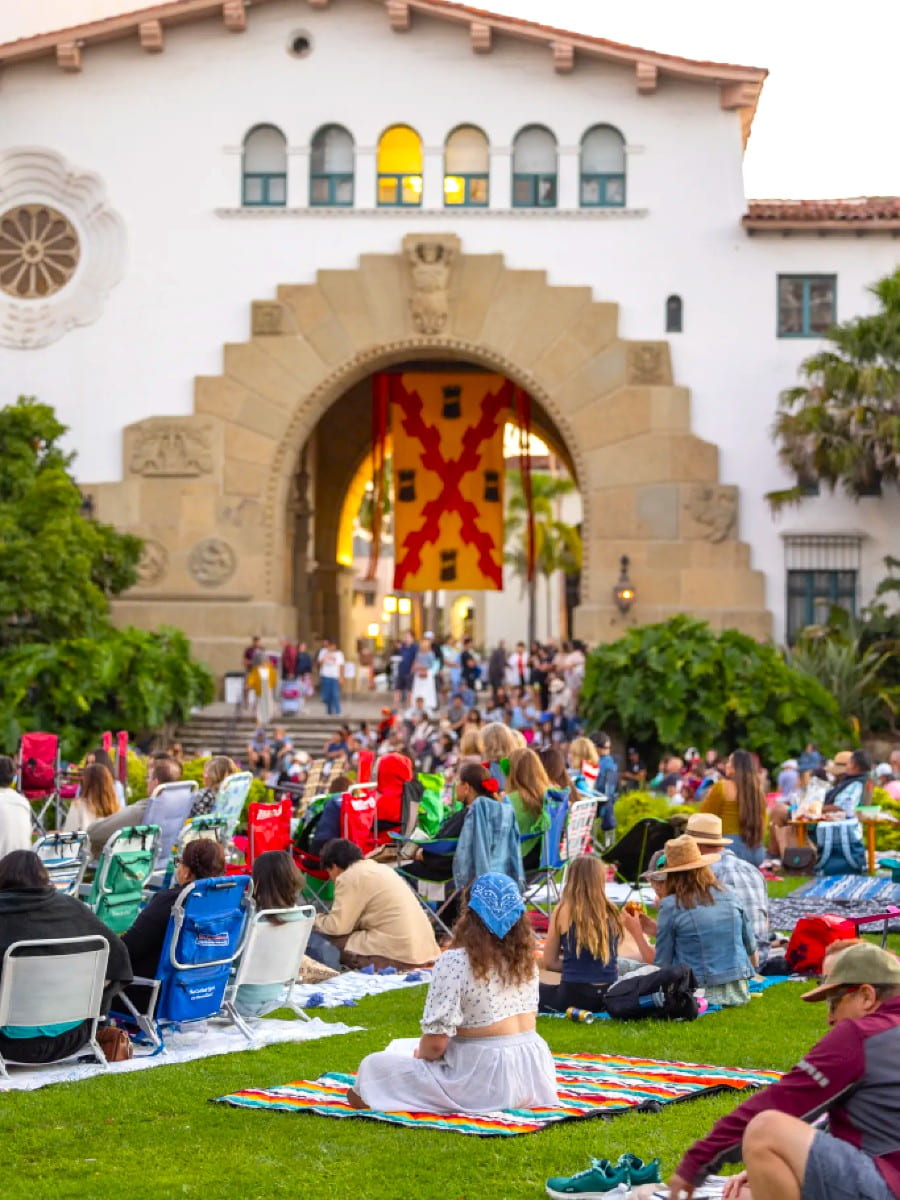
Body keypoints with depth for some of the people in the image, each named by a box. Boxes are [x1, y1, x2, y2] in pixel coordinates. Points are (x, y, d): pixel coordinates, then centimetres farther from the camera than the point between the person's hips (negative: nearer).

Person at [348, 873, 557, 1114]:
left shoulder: (454, 962, -16)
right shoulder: (526, 958, 4)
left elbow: (436, 1043, -16)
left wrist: (420, 1055, 9)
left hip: (486, 1082, -7)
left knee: (374, 1065, 2)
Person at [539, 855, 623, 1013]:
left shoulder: (563, 911, -7)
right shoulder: (612, 913, 1)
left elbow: (549, 963, 1)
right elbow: (612, 962, 11)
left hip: (574, 997, -5)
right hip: (609, 997, 5)